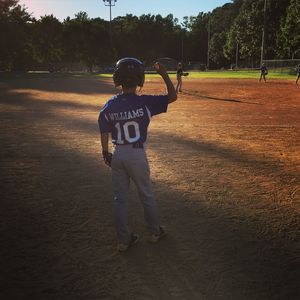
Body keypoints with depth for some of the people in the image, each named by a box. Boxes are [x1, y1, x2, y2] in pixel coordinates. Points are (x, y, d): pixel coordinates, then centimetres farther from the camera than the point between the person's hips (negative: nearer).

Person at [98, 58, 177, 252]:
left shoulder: (110, 105, -4)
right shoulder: (144, 102, -15)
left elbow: (104, 132, 1)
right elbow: (173, 97, -8)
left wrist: (106, 154, 13)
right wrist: (164, 74, -4)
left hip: (117, 155, 3)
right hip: (137, 155, -3)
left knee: (120, 198, 14)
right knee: (147, 196, 17)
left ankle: (124, 240, 25)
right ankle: (155, 232, 35)